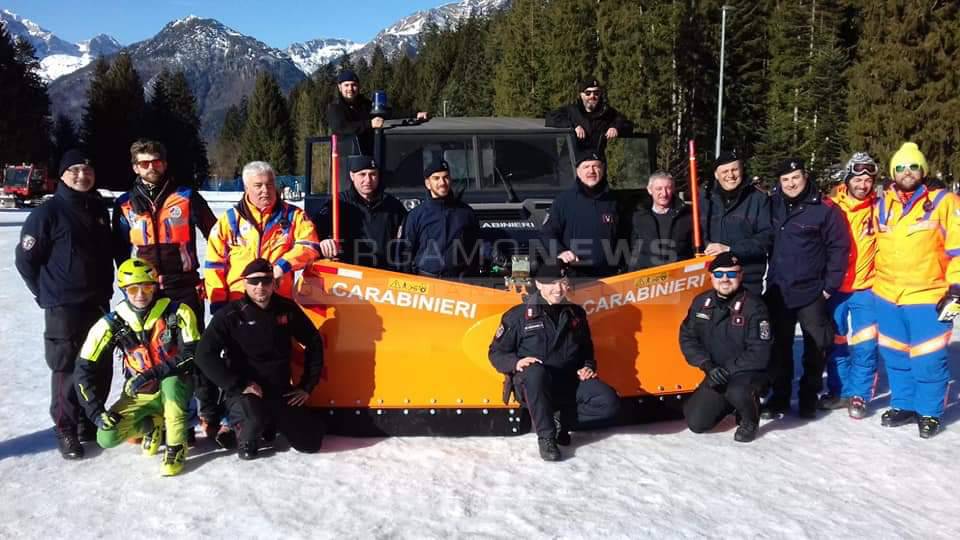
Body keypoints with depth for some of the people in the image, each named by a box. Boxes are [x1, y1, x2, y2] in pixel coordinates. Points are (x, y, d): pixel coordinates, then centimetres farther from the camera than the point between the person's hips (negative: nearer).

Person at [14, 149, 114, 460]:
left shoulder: (99, 209, 10)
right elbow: (26, 259, -6)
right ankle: (66, 430, 13)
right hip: (64, 308, -6)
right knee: (67, 369, -1)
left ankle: (89, 422, 27)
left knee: (101, 367, 10)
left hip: (98, 304, 6)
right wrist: (47, 293, -2)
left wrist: (106, 290, 14)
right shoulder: (49, 212, -9)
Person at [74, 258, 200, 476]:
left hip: (175, 388, -3)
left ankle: (176, 448, -18)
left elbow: (192, 355, -21)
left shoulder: (177, 312, -15)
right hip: (138, 396, 3)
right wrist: (96, 411, -13)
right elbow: (85, 369, -6)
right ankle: (152, 426, 16)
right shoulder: (112, 324, -9)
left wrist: (153, 373, -30)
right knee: (107, 437, -16)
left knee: (171, 382, -37)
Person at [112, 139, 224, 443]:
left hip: (185, 290, -3)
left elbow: (215, 235, 4)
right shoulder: (125, 205, 7)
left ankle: (210, 414, 6)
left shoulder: (187, 197, 0)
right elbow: (120, 249, 15)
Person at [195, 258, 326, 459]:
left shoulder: (287, 309, 0)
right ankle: (248, 436, 1)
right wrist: (239, 385, -21)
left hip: (281, 393, 4)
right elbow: (205, 355, -16)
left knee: (311, 443, 0)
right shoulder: (230, 315, -11)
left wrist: (307, 386, 6)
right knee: (255, 418, -37)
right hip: (245, 392, -4)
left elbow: (314, 343, 10)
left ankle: (271, 423, 27)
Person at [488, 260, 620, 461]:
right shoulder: (519, 316, -3)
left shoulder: (576, 314, 11)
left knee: (609, 403, -20)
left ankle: (559, 420, -2)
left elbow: (586, 348, 25)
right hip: (533, 385, -4)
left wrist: (588, 366, 4)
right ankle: (546, 436, -25)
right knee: (536, 372, -41)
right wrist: (516, 363, -20)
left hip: (569, 382, 4)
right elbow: (496, 352, -1)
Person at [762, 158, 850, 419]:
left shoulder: (825, 209, -10)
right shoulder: (773, 206, 3)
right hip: (777, 290, 4)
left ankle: (809, 396, 19)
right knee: (779, 346, 10)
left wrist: (830, 285, -9)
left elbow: (839, 248, -8)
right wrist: (768, 277, 10)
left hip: (811, 292, -4)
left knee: (815, 348, 6)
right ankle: (779, 396, 21)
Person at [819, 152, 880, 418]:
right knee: (836, 343, 11)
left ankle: (859, 395, 12)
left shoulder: (879, 209, -2)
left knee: (864, 345, -1)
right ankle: (839, 391, 24)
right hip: (834, 287, 1)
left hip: (866, 288, -1)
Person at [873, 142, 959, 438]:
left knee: (927, 360, 1)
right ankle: (904, 405, 30)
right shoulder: (882, 205, 6)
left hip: (928, 297, -4)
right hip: (887, 296, 5)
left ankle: (930, 412, 18)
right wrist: (877, 279, 19)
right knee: (895, 357, 14)